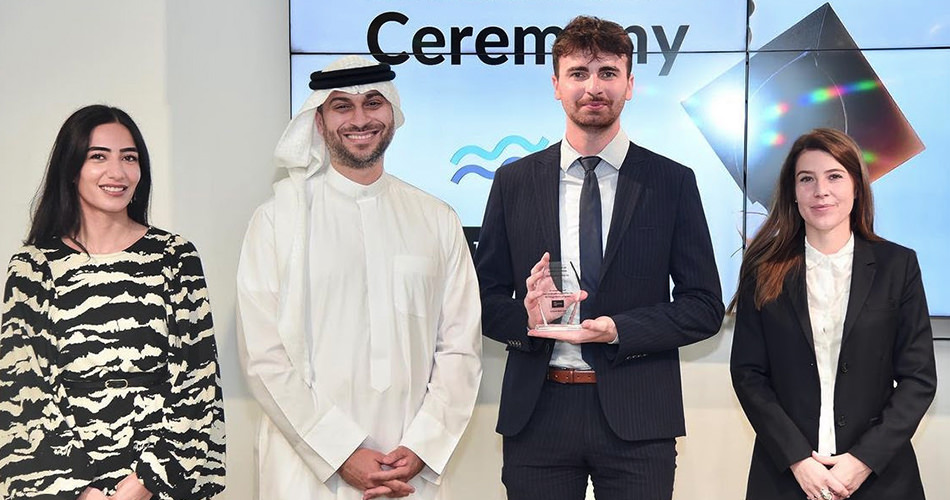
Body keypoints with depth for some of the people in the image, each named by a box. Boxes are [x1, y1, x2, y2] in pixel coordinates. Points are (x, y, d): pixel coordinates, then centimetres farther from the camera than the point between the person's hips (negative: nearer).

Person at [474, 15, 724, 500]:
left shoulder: (673, 182, 2)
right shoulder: (513, 182, 6)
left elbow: (704, 306, 1)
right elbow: (486, 296, 8)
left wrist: (618, 331, -14)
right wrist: (526, 317, -13)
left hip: (636, 418, -1)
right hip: (537, 414, 1)